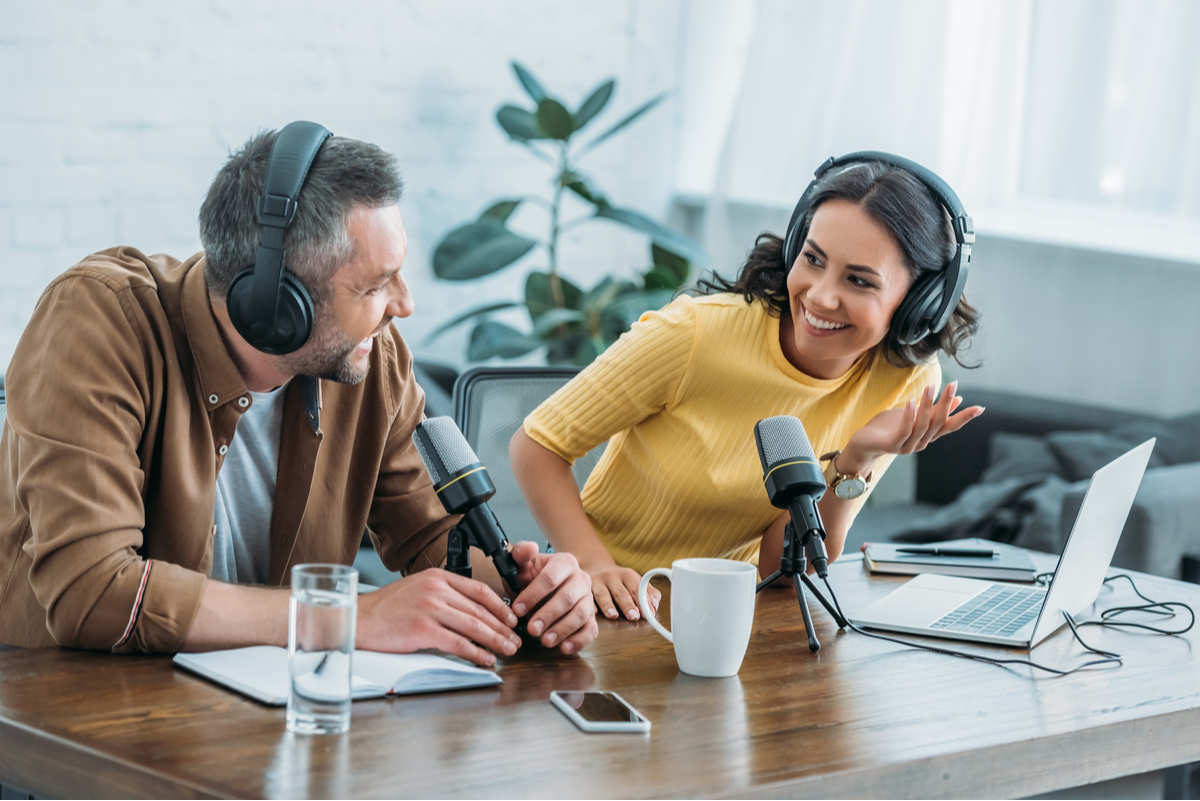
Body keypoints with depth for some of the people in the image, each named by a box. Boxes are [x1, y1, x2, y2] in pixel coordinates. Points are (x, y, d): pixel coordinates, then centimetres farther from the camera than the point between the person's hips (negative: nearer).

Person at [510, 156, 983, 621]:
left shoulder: (907, 384, -9)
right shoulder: (697, 334, -18)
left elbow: (780, 568, -9)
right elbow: (537, 443, -10)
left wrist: (855, 459, -24)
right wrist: (595, 568, -24)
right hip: (614, 608, -3)